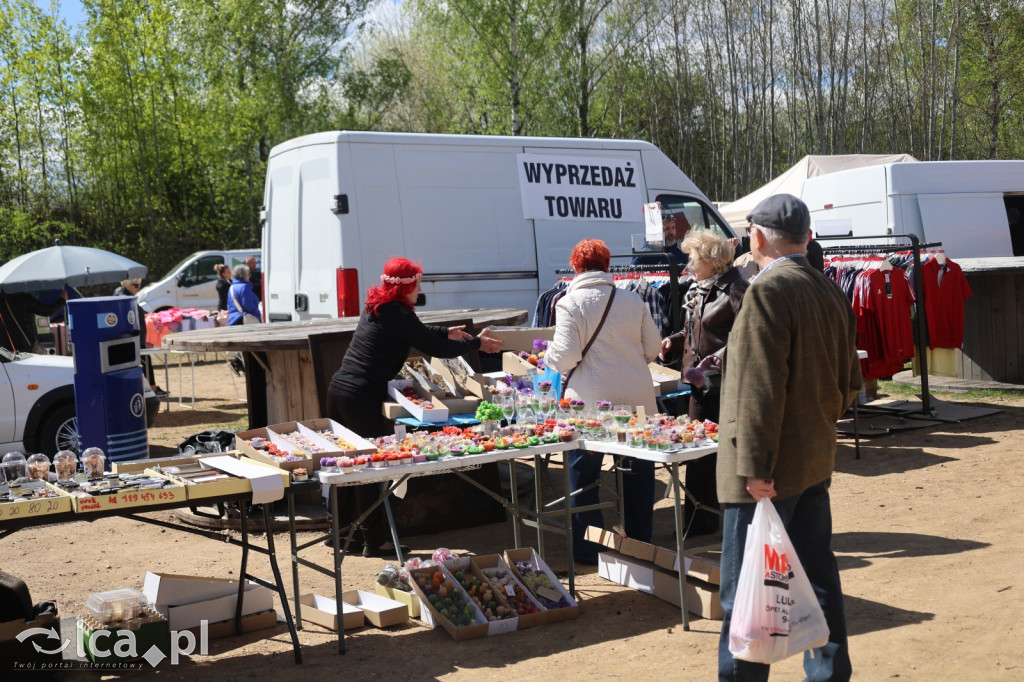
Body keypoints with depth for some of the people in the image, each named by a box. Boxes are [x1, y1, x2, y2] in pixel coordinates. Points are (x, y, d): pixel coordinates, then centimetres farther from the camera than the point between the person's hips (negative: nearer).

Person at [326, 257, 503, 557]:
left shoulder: (375, 307, 15)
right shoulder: (397, 314, -12)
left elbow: (415, 331, 31)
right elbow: (435, 348, -10)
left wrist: (447, 332, 35)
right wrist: (477, 343, 2)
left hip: (338, 388, 9)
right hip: (362, 397, -9)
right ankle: (374, 541, 6)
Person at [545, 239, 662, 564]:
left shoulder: (570, 303, -9)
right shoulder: (633, 300, 3)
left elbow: (565, 358, -13)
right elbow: (653, 348, 8)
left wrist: (547, 354, 8)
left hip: (591, 402, -4)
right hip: (636, 399, 4)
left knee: (583, 474, 8)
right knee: (639, 472, 15)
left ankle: (589, 549, 13)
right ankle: (639, 543, 24)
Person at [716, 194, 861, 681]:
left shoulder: (767, 292, -16)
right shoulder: (830, 293, 10)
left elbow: (760, 388, -21)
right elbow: (848, 381, 16)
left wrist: (754, 466, -21)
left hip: (768, 474, -9)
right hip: (816, 463, 9)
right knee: (817, 580, 15)